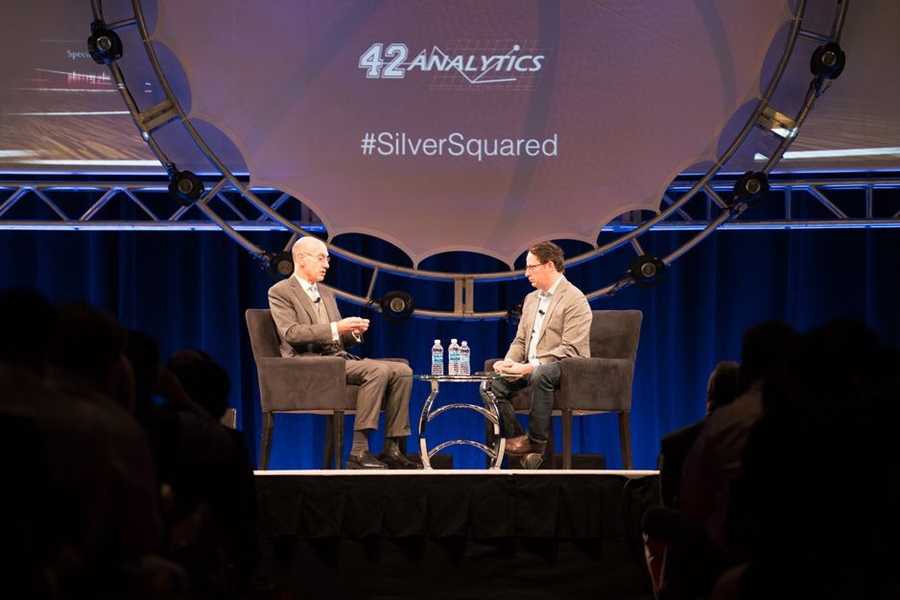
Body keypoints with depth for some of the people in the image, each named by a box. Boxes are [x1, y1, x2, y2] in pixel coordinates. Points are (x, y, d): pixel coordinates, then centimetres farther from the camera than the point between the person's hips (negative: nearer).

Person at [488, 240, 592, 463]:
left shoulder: (574, 300, -10)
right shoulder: (531, 299, 19)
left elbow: (570, 350, -19)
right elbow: (520, 341, 20)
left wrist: (529, 367, -24)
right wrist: (508, 363, -4)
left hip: (567, 369, -8)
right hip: (531, 369, 8)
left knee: (539, 375, -40)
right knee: (491, 385, -14)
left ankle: (536, 441, -26)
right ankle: (516, 438, -11)